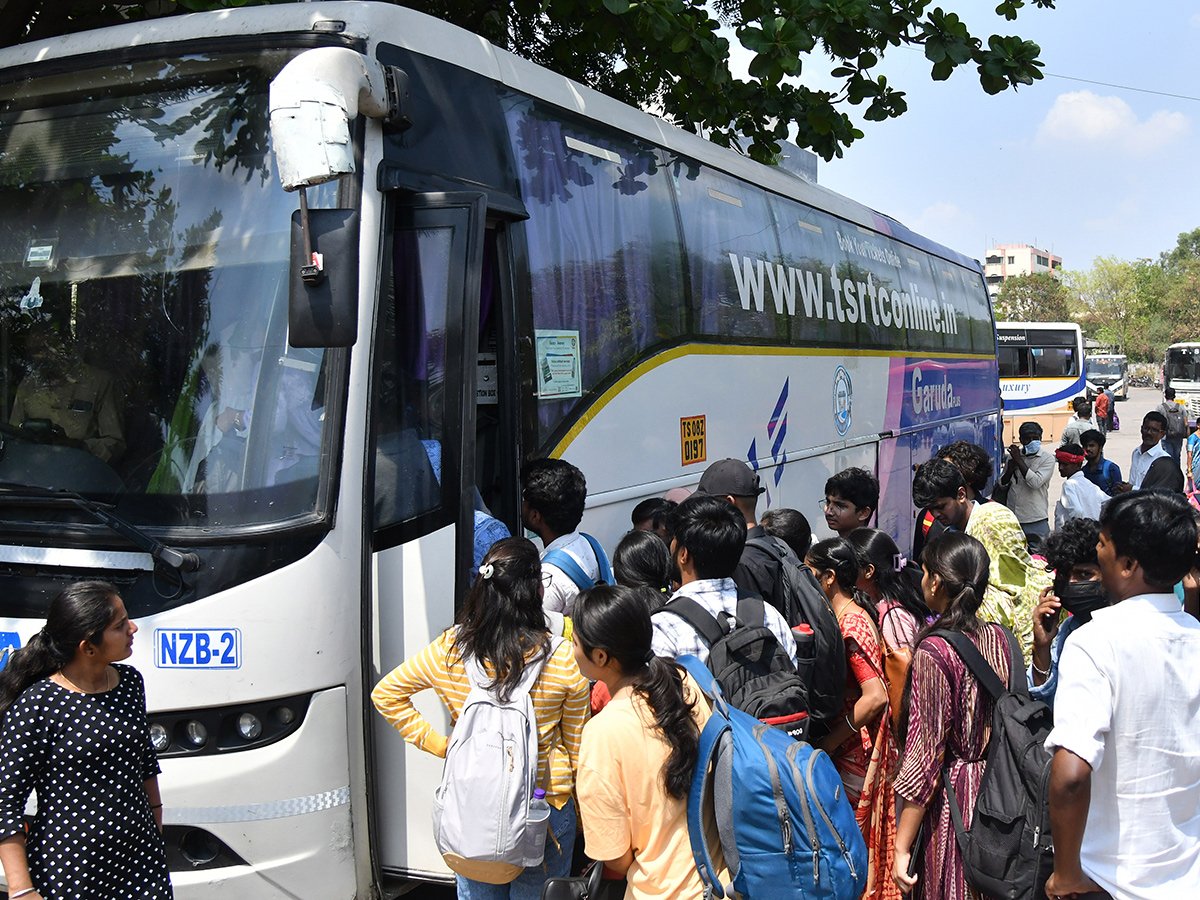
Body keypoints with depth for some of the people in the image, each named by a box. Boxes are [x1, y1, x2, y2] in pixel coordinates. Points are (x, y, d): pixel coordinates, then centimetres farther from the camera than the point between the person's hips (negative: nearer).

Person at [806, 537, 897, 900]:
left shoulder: (852, 622, -18)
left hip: (853, 753, -9)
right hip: (854, 750, 9)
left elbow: (876, 697, -25)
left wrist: (826, 743, -20)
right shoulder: (853, 615, 11)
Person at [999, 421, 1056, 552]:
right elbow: (1002, 484, 10)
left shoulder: (1047, 459, -3)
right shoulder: (1013, 455, 9)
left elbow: (1035, 482, -18)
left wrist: (1019, 460, -13)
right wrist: (1011, 466, -7)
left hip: (1036, 521, -4)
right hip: (1012, 518, 4)